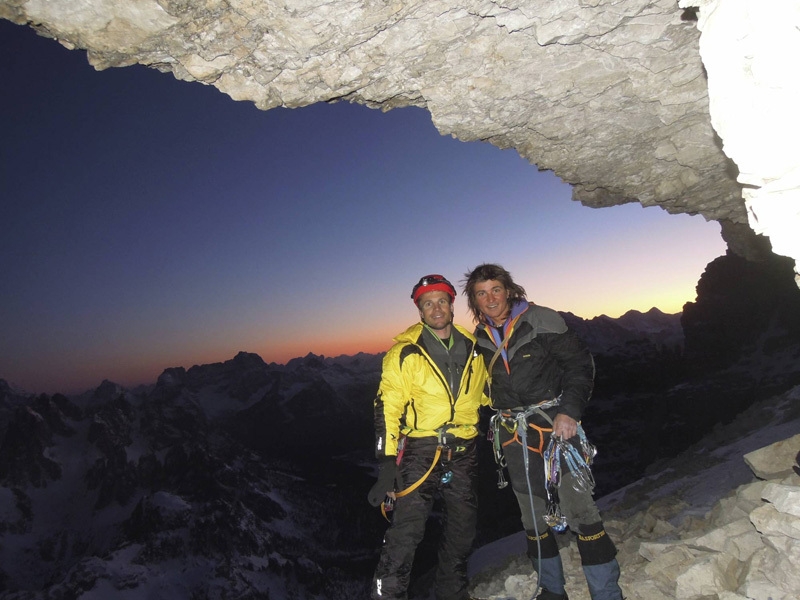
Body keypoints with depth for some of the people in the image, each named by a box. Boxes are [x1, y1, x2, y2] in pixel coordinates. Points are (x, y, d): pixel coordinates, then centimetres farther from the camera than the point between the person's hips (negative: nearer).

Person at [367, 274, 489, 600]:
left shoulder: (473, 347, 5)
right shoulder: (405, 352, -8)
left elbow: (487, 393, 19)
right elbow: (387, 408, -10)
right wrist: (387, 464, -14)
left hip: (464, 454, 5)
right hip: (421, 452, -4)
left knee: (462, 533, 17)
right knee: (406, 532, -10)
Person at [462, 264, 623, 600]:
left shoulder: (540, 320, -8)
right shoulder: (479, 339, 6)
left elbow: (580, 363, -8)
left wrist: (569, 411, -17)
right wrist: (501, 421, 13)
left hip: (555, 424, -4)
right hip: (513, 436, 5)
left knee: (580, 511, -9)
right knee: (533, 518, 14)